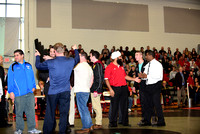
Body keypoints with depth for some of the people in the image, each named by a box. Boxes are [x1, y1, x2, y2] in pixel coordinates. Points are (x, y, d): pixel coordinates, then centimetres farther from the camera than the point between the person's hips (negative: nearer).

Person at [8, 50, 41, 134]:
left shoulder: (28, 65, 13)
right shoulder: (13, 67, 3)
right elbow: (10, 80, 1)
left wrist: (33, 86, 6)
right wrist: (11, 92, -6)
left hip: (30, 93, 3)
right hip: (18, 94, -3)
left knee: (31, 111, 3)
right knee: (19, 112, 3)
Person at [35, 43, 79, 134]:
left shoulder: (50, 62, -11)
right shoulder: (70, 61, -2)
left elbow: (38, 66, 4)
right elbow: (77, 59, 21)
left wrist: (37, 56, 23)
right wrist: (75, 50, 39)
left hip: (53, 92, -2)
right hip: (65, 92, 2)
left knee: (50, 113, 8)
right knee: (64, 113, 8)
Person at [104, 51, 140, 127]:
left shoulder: (121, 66, 17)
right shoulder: (109, 67, -5)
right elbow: (106, 79, -9)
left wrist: (134, 79, 15)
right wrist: (110, 89, -18)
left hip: (124, 87, 6)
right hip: (115, 89, -6)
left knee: (124, 106, 9)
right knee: (114, 106, -2)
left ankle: (125, 121, 19)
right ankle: (113, 122, 8)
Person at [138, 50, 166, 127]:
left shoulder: (157, 64, -9)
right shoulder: (147, 65, 15)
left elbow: (158, 76, -20)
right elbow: (145, 74, 16)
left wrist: (147, 76, -19)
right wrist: (142, 76, -7)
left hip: (155, 86, -8)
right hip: (148, 86, 8)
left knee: (156, 104, -6)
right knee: (148, 104, 11)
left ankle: (161, 122, 3)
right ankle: (147, 121, 19)